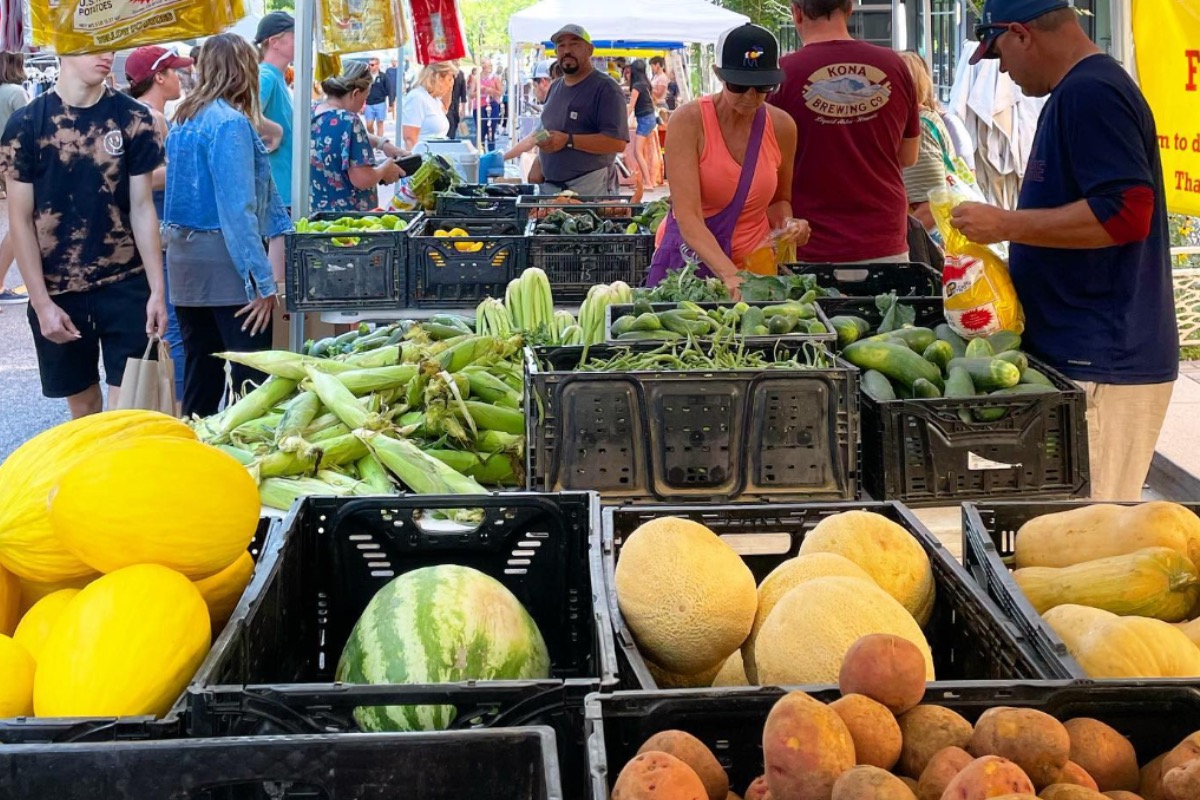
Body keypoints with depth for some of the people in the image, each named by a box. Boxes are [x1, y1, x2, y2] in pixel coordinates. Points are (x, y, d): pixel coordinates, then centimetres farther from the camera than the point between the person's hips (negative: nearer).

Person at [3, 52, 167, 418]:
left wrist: (157, 289, -5)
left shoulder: (133, 118, -1)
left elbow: (142, 208, 0)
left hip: (127, 285, 0)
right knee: (83, 408, 12)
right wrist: (42, 302, -7)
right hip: (57, 290, 0)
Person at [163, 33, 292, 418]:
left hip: (183, 254, 9)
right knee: (252, 375, -5)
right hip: (225, 260, -9)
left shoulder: (185, 119, 13)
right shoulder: (232, 123, -13)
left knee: (201, 373, 14)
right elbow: (238, 209, -19)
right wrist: (263, 281, -20)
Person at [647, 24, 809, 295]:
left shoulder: (781, 127, -4)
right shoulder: (688, 121, -16)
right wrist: (729, 274, -37)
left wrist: (787, 223, -9)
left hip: (754, 262, 3)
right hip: (688, 259, -3)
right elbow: (688, 218, -24)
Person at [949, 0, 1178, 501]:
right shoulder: (1082, 90, 17)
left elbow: (1125, 212, -24)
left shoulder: (1090, 94, -15)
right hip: (1088, 354, 10)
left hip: (1103, 365, -10)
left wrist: (1005, 225, -17)